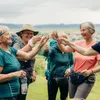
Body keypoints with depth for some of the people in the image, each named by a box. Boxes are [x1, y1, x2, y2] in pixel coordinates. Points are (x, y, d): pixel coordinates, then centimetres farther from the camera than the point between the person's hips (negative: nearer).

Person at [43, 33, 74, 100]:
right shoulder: (53, 49, -12)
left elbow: (72, 64, 10)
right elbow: (47, 53, -36)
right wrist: (46, 50, -60)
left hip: (65, 79, 3)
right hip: (53, 78, -2)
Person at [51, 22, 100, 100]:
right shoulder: (78, 43, 3)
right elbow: (64, 49, -8)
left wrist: (90, 71, -25)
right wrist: (59, 41, -24)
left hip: (87, 79, -5)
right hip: (73, 77, 5)